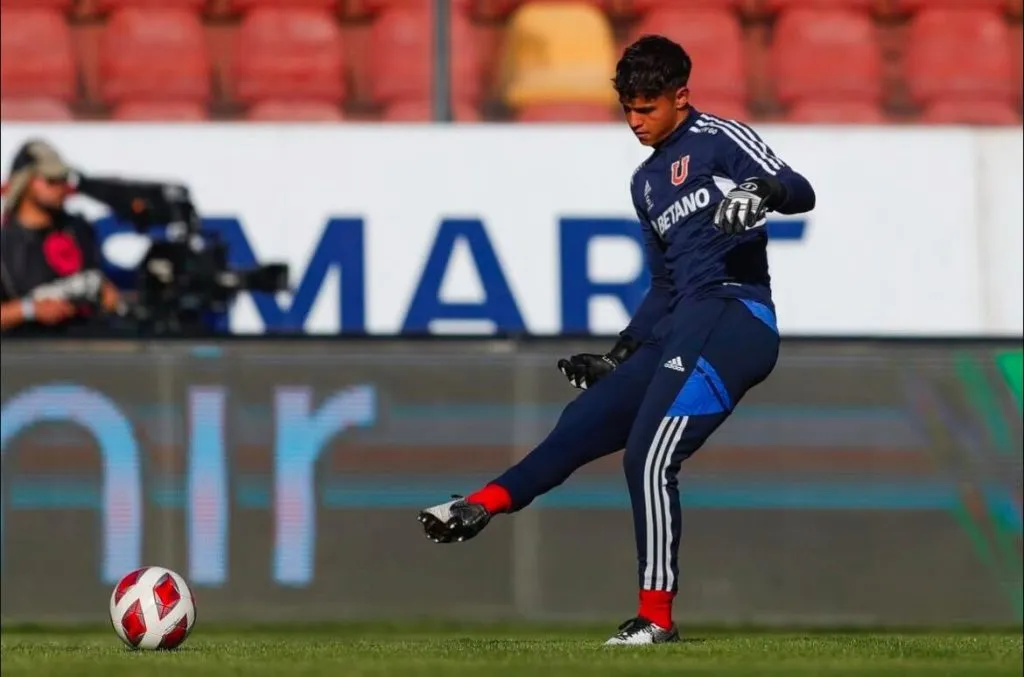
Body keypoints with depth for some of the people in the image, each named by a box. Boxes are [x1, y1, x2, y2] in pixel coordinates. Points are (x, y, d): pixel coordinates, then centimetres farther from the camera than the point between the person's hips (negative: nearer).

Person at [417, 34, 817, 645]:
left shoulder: (719, 140, 2)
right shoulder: (647, 181, 26)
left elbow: (801, 193, -11)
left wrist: (762, 192, -33)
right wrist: (620, 356, 28)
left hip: (732, 314, -9)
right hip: (680, 333, 9)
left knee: (650, 457, -18)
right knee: (585, 422, 7)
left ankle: (657, 617, -17)